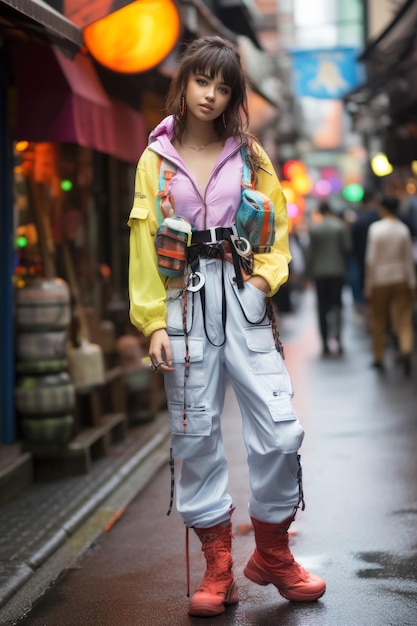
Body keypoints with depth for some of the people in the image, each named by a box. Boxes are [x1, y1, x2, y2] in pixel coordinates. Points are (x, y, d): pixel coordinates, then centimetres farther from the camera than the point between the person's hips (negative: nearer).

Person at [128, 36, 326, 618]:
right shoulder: (156, 160, 9)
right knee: (195, 434, 1)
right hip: (184, 300, 0)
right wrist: (153, 323, -3)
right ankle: (218, 569, 13)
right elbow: (144, 245, 5)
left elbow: (277, 230, 11)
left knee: (280, 432, -7)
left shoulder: (249, 155, 11)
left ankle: (272, 554, 13)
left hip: (242, 296, 0)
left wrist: (265, 279, -8)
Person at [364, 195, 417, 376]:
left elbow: (371, 259, -9)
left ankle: (379, 358, 18)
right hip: (400, 279, 2)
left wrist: (369, 284, -2)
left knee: (379, 320, 10)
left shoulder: (376, 228, -8)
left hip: (380, 279, -2)